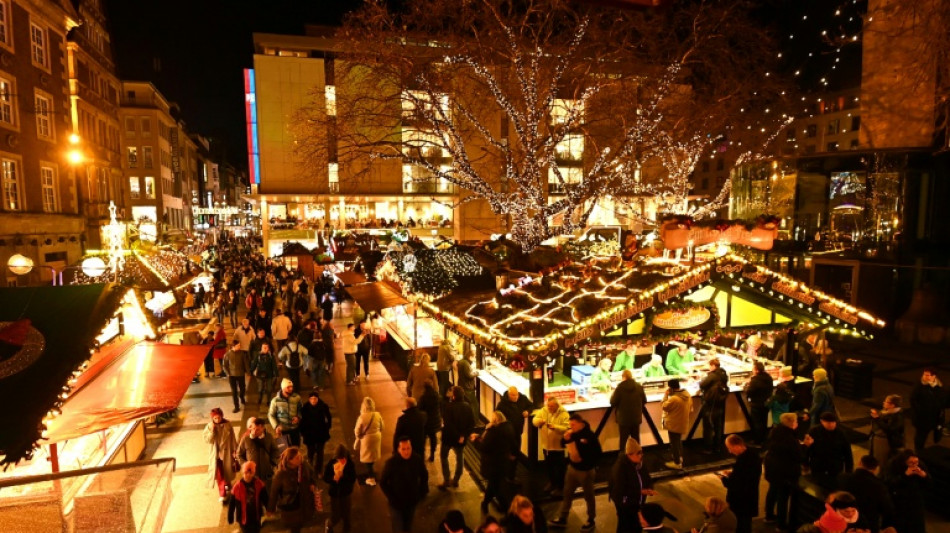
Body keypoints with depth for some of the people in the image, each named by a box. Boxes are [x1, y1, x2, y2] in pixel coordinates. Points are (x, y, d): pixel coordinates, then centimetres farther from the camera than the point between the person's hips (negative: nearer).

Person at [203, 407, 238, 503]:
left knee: (227, 473, 17)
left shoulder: (227, 425, -9)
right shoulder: (209, 426, -9)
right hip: (216, 454, -1)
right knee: (219, 475, -4)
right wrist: (212, 430, -28)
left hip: (227, 453, 1)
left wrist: (234, 451, 0)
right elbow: (208, 440, -16)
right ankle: (222, 494, 7)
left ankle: (227, 486, 45)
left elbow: (233, 439, -2)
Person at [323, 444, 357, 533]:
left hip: (346, 493, 1)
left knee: (346, 516, 12)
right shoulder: (331, 464, -18)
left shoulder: (350, 464, -17)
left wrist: (342, 475, -32)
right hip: (334, 493, -1)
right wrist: (334, 478, -30)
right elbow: (325, 478, -11)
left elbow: (353, 479, -18)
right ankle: (329, 523, 42)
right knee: (336, 517, 6)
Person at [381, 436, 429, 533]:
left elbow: (424, 476, 4)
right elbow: (383, 482, -11)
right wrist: (391, 498, -14)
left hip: (412, 501, 3)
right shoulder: (391, 462, -23)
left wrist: (422, 492, -1)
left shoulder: (418, 459, -15)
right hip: (396, 502, -3)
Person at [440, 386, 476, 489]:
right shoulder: (467, 407, -6)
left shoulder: (449, 407, -22)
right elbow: (472, 423, -6)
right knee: (459, 458, 22)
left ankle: (446, 481, 11)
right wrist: (464, 435, -9)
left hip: (448, 437, -4)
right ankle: (455, 480, 28)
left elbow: (447, 424, -24)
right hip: (460, 438, 4)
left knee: (443, 457, 15)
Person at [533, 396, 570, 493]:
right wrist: (539, 421, -29)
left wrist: (554, 427, -36)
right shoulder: (543, 411, -3)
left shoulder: (563, 414, -16)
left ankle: (559, 486, 24)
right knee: (548, 465, 22)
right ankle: (551, 482, 43)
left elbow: (566, 428, -24)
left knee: (559, 467, 7)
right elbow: (534, 421, -7)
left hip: (558, 445, -5)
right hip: (546, 444, 5)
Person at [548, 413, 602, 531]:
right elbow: (563, 445, 6)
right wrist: (565, 438, -15)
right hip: (572, 468, 6)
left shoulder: (590, 435, -22)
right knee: (567, 494, 13)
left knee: (588, 496, 12)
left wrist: (586, 461, -24)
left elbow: (597, 454, -20)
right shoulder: (572, 433, -4)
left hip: (586, 471, -6)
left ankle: (590, 520, 30)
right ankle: (562, 518, 25)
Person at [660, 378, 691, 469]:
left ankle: (677, 463, 19)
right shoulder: (687, 395, -6)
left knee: (674, 443, 8)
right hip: (683, 423, 8)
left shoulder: (673, 399, -32)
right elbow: (690, 405, 10)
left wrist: (666, 395, -13)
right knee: (679, 441, 28)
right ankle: (679, 457, 44)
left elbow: (664, 407, -18)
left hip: (674, 425, -8)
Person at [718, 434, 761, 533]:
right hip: (750, 498, 9)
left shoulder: (742, 461, -34)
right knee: (745, 525, 26)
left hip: (742, 501, -9)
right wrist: (732, 473, 4)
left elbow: (735, 485, -28)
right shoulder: (752, 455, -4)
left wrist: (724, 478, -12)